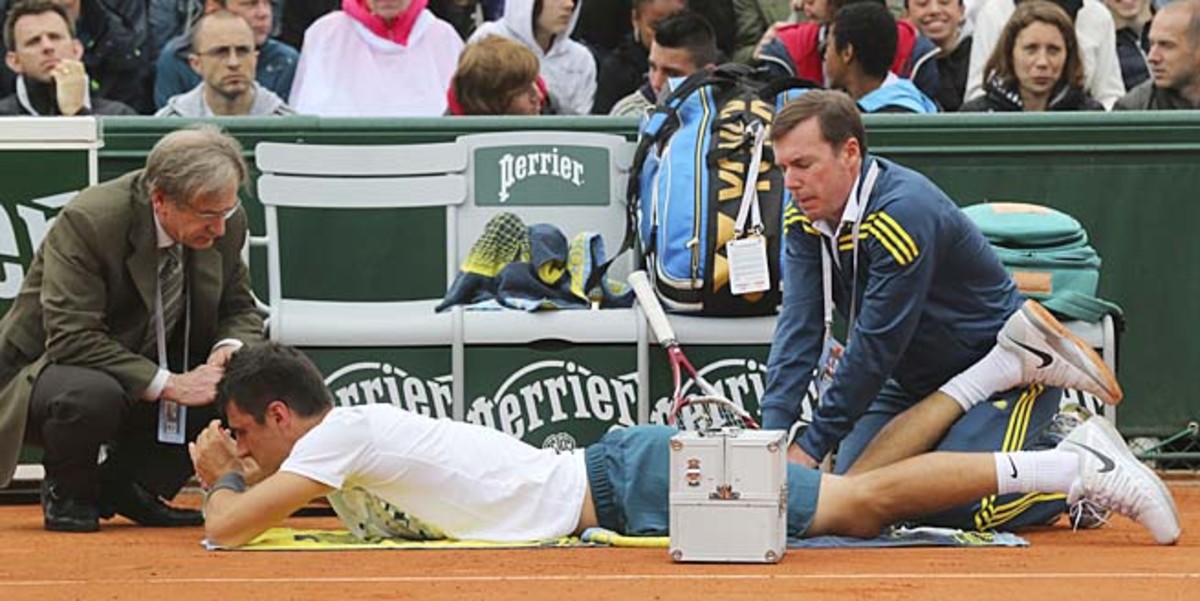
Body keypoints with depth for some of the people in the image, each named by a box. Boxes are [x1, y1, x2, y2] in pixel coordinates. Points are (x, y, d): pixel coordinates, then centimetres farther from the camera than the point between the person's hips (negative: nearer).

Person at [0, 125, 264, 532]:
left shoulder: (226, 225, -7)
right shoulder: (86, 222, -27)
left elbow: (239, 309, 7)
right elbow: (71, 338, -32)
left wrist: (231, 347, -19)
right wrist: (168, 385, -35)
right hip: (48, 369, -7)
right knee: (93, 396, -40)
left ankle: (126, 484, 4)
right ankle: (66, 492, -5)